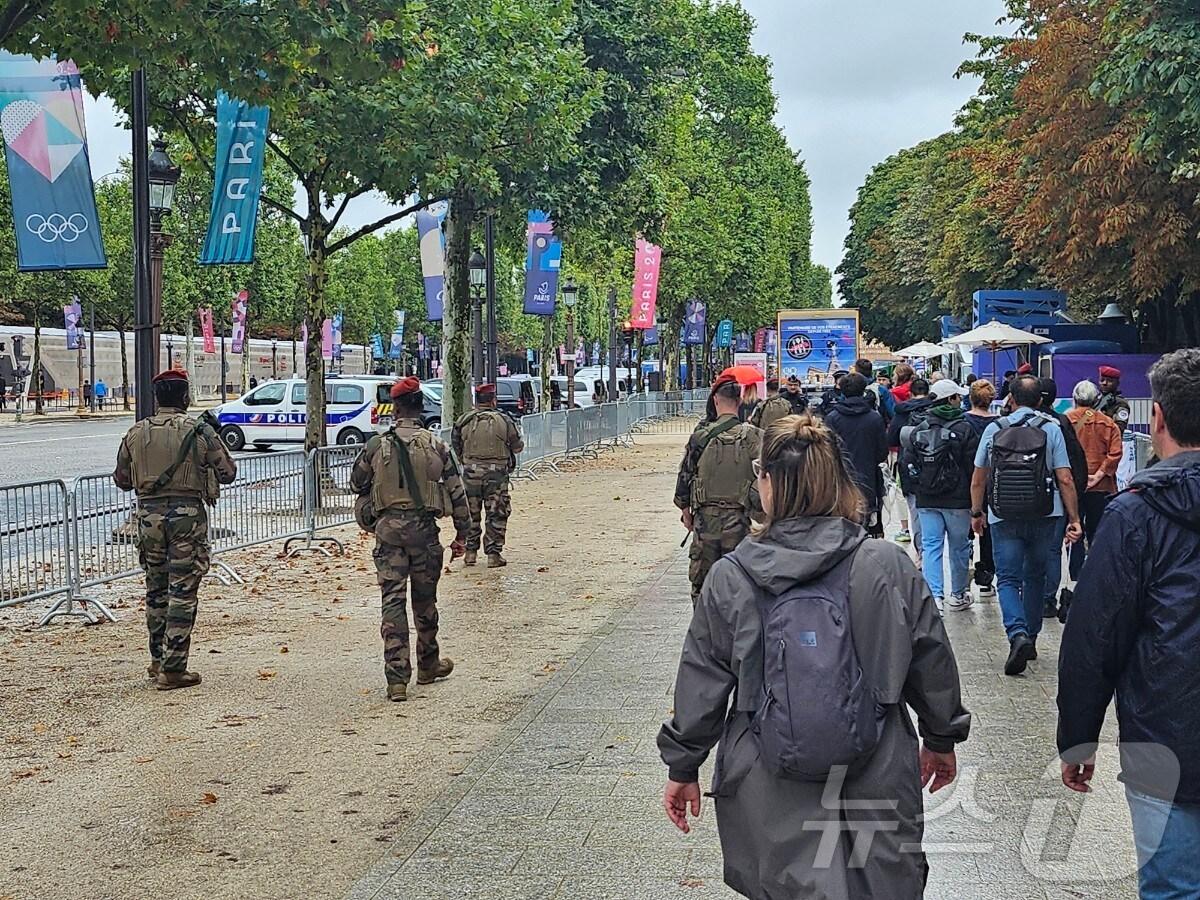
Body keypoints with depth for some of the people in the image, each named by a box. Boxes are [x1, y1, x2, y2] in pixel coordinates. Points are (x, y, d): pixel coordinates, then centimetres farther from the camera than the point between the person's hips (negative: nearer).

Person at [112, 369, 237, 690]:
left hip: (149, 514, 4)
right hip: (187, 514, -4)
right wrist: (212, 442, 16)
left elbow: (122, 480, 13)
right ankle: (172, 670, 0)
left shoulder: (136, 434, 5)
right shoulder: (199, 431, -6)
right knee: (182, 593, 0)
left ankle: (158, 661, 27)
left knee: (156, 591, 17)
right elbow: (228, 473, 0)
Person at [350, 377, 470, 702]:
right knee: (424, 600, 15)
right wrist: (462, 533, 10)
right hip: (424, 529, 0)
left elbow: (357, 484, 12)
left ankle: (396, 678, -5)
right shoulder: (436, 446, -2)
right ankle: (428, 666, 32)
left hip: (388, 529, 0)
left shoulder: (375, 446, -1)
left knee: (393, 601, 0)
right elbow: (457, 492, 2)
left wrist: (368, 522, 31)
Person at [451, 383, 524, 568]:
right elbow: (518, 446, 3)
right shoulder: (504, 421, -6)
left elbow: (456, 447, 7)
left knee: (471, 514, 14)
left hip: (471, 473, 2)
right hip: (496, 474, -2)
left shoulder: (464, 421, -1)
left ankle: (470, 552, 18)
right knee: (496, 515, 6)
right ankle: (493, 554, 5)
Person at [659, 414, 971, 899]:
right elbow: (933, 661, 4)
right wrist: (941, 739, 21)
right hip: (879, 784, 1)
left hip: (769, 796, -1)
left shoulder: (728, 578, -7)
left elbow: (701, 682, 0)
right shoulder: (890, 567, -6)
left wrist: (682, 767, 13)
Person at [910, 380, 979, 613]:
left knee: (931, 546, 3)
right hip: (957, 499, -3)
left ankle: (934, 595, -10)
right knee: (959, 546, 11)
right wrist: (976, 500, 0)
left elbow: (911, 465, 7)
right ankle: (958, 595, 22)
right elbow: (973, 467, -8)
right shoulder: (965, 429, -9)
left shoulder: (919, 430, 4)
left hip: (926, 500, 3)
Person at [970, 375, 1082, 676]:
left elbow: (978, 479, 6)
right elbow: (1065, 480, -7)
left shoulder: (994, 429, 1)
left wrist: (977, 513, 19)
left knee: (1008, 579, 2)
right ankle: (1031, 639, 23)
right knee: (1035, 577, 16)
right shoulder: (1051, 428, -3)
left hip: (1004, 517, -1)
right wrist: (1074, 519, -1)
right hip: (1043, 516, 1)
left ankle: (1018, 634, -20)